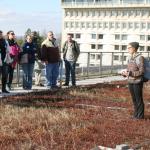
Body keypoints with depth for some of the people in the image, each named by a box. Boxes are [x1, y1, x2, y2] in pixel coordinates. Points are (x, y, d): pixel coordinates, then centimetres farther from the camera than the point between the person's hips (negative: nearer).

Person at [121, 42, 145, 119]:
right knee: (134, 99, 15)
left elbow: (141, 71, -16)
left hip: (137, 82, -7)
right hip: (130, 82, 7)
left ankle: (140, 116, 14)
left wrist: (130, 73, -22)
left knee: (139, 99, 3)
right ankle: (136, 114, 27)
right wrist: (125, 73, -5)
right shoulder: (130, 58, 8)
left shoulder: (139, 58, -14)